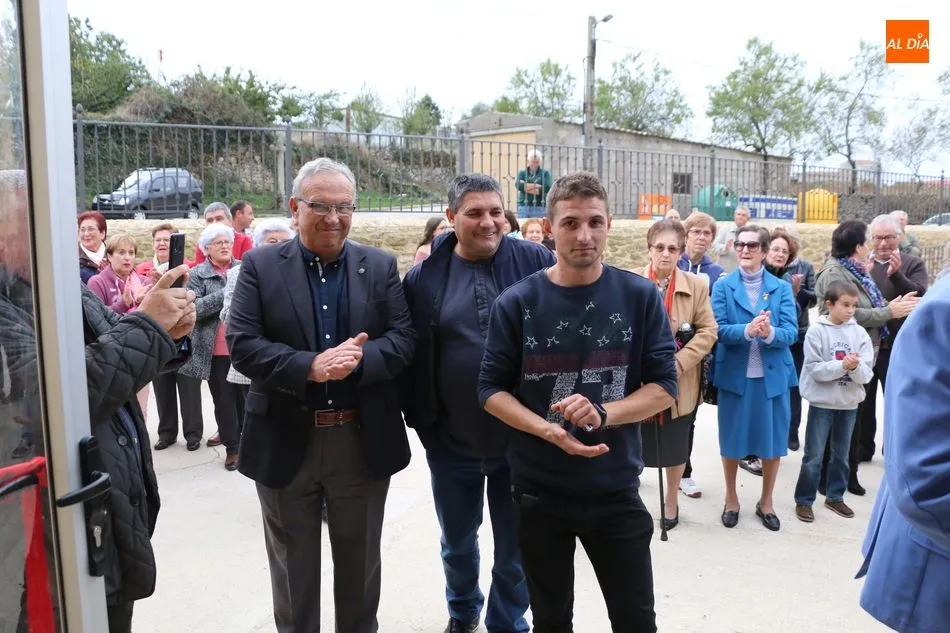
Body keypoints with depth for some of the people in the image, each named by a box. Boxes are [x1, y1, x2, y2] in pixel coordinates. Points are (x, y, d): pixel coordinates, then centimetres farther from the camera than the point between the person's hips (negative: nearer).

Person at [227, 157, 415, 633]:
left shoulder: (380, 266, 2)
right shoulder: (260, 266, -3)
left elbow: (404, 339, -4)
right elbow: (242, 344, -11)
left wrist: (358, 360, -24)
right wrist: (311, 366, -25)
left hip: (363, 441, 2)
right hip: (286, 441, -1)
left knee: (359, 561, 19)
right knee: (292, 564, 17)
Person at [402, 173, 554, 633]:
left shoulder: (535, 262, -6)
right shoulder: (424, 277, -3)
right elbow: (409, 356, 0)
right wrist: (420, 420, -3)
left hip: (522, 437, -1)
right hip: (452, 440, 2)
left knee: (515, 550, 15)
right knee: (457, 543, 23)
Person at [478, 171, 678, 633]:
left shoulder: (640, 297, -5)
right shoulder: (517, 302, -7)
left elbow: (665, 386, -4)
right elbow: (492, 389, -4)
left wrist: (603, 414, -21)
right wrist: (550, 431, -21)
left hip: (616, 490, 0)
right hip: (539, 492, 0)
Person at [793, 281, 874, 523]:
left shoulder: (860, 333, -2)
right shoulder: (816, 331, -9)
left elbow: (866, 374, -6)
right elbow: (815, 369, -14)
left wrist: (856, 367, -26)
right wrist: (841, 365, -26)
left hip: (849, 403, 3)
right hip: (822, 402, -3)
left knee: (841, 455, 16)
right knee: (813, 456, 3)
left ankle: (835, 496, 32)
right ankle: (804, 500, 15)